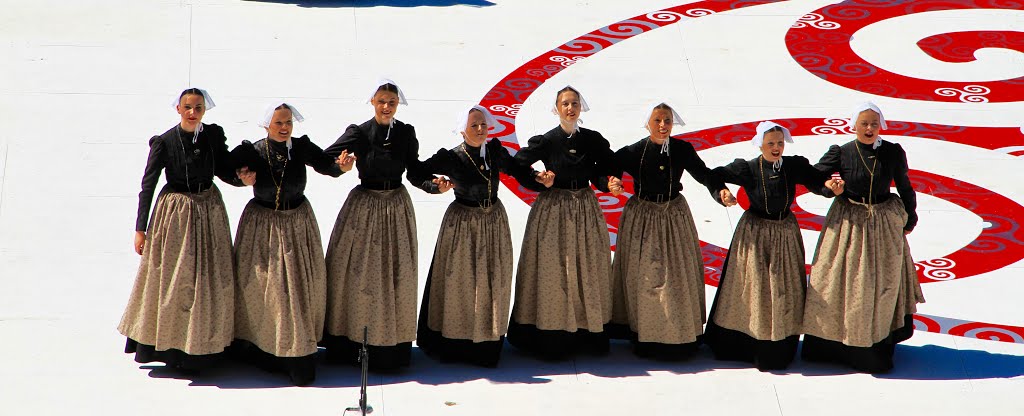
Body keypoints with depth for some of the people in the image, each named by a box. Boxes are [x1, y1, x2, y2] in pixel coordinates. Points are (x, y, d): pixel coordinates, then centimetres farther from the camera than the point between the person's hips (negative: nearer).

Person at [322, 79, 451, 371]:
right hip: (364, 206, -2)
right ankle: (349, 344, 9)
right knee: (357, 273, 0)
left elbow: (414, 172, 4)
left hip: (397, 207, 2)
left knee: (395, 274, 5)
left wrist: (434, 184, -14)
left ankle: (392, 346, 13)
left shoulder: (406, 133, 1)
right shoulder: (359, 133, -6)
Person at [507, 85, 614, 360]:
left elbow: (608, 169, 11)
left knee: (587, 271, 7)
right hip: (552, 211, -3)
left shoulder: (593, 140, 1)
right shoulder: (546, 141, -7)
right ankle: (551, 337, 5)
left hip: (586, 211, 3)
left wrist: (609, 183, -10)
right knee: (552, 271, -1)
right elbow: (517, 165, -2)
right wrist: (540, 182, -14)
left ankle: (588, 334, 16)